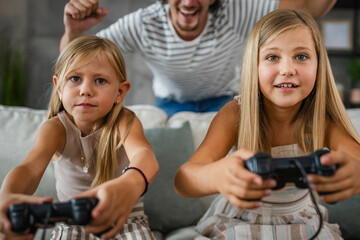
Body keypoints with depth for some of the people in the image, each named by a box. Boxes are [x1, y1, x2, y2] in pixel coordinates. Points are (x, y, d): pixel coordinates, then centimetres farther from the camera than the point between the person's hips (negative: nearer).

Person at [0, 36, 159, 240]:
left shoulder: (125, 122, -18)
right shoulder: (55, 129, -13)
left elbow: (144, 154, -41)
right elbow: (31, 167, -33)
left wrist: (129, 184, -68)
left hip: (126, 221, 0)